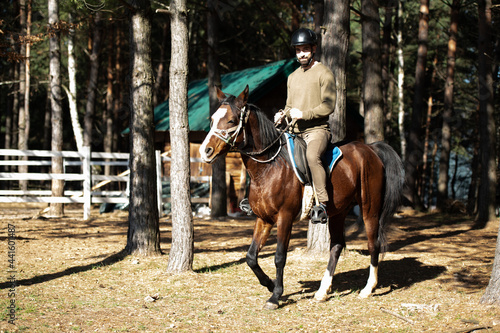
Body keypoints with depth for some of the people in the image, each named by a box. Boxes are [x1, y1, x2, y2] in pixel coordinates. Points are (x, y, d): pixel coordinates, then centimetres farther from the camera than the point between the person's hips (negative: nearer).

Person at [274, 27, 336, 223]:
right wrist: (283, 115, 6)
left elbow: (328, 106, -11)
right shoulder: (292, 77, 20)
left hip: (317, 129, -8)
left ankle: (322, 205, -38)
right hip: (294, 132, 8)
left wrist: (303, 114, -18)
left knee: (312, 156, -37)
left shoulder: (323, 73, -2)